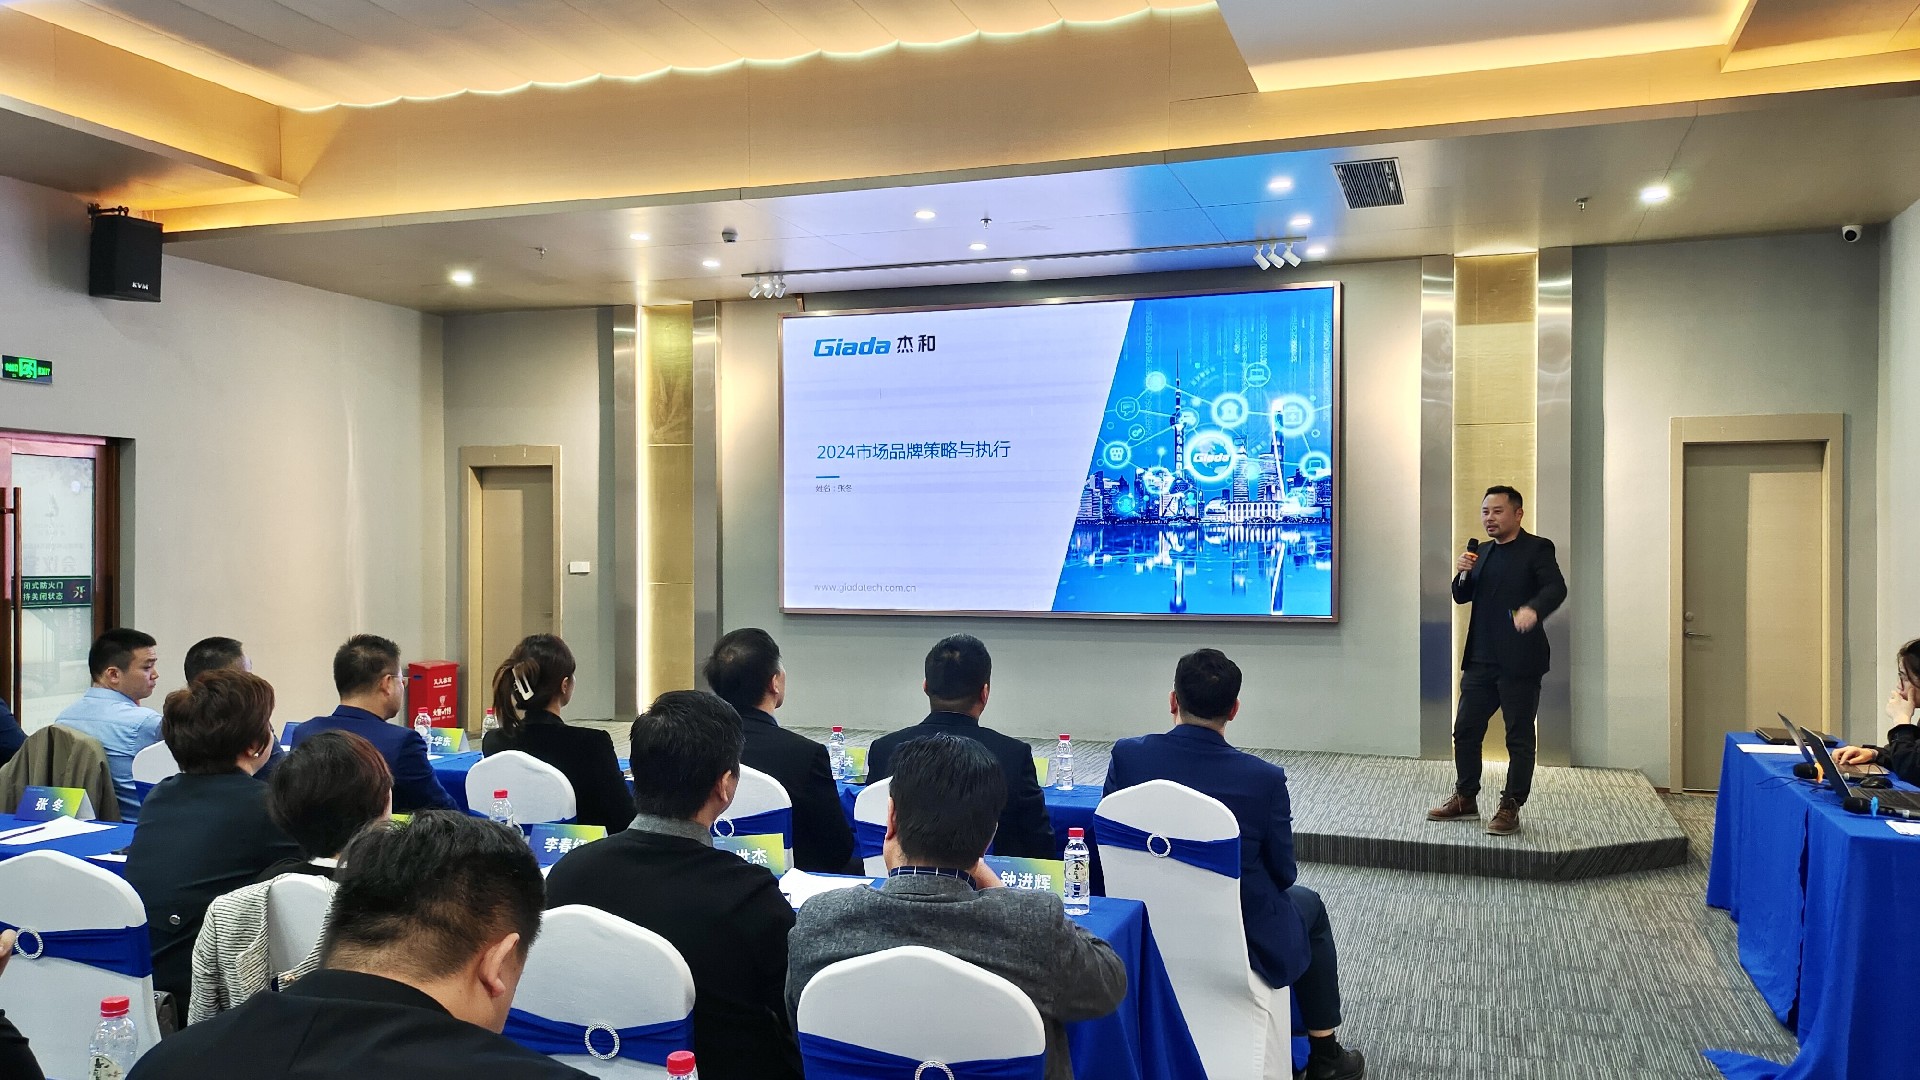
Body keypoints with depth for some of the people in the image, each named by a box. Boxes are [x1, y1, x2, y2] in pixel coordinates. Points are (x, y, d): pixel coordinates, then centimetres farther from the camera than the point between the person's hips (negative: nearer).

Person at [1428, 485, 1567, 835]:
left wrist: (1533, 609, -40)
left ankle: (1510, 807, 9)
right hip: (1480, 659, 7)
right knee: (1465, 730, 10)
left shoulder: (1537, 548, -5)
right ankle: (1465, 798, 22)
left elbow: (1556, 588, -20)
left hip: (1519, 662, -7)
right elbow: (1462, 597, 16)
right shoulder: (1483, 552, 16)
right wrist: (1462, 574, -6)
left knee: (1519, 737, 1)